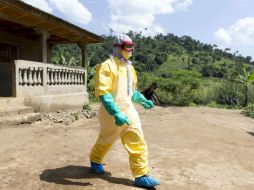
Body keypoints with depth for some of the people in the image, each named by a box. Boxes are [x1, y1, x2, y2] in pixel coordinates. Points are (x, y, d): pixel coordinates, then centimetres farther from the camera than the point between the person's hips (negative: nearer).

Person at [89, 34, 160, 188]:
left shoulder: (130, 67, 12)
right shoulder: (107, 66, -14)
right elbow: (102, 92, -24)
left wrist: (143, 100, 13)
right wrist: (116, 114, -31)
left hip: (129, 111, 6)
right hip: (112, 113, -6)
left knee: (138, 143, 0)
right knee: (106, 140, 15)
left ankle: (141, 176, 9)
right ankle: (95, 160, 44)